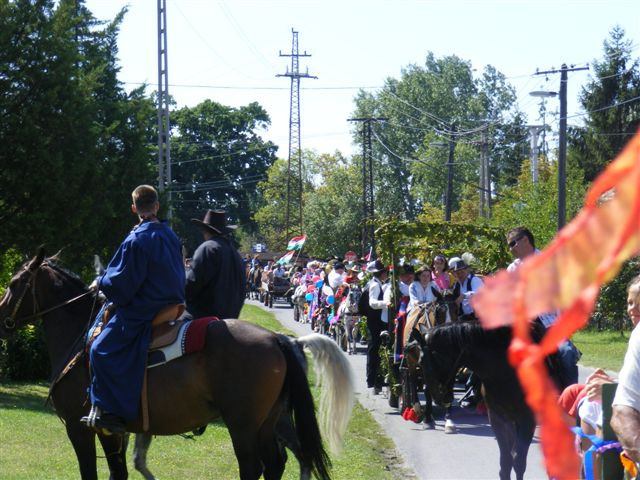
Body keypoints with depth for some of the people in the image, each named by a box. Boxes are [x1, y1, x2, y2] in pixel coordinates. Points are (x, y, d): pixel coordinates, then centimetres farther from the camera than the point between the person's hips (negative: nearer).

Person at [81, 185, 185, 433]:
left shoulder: (137, 240, -16)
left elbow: (121, 282, -16)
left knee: (102, 349, -6)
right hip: (172, 307, 8)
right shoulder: (170, 236, 7)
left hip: (140, 310, -8)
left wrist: (102, 282, 5)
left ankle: (109, 411, -13)